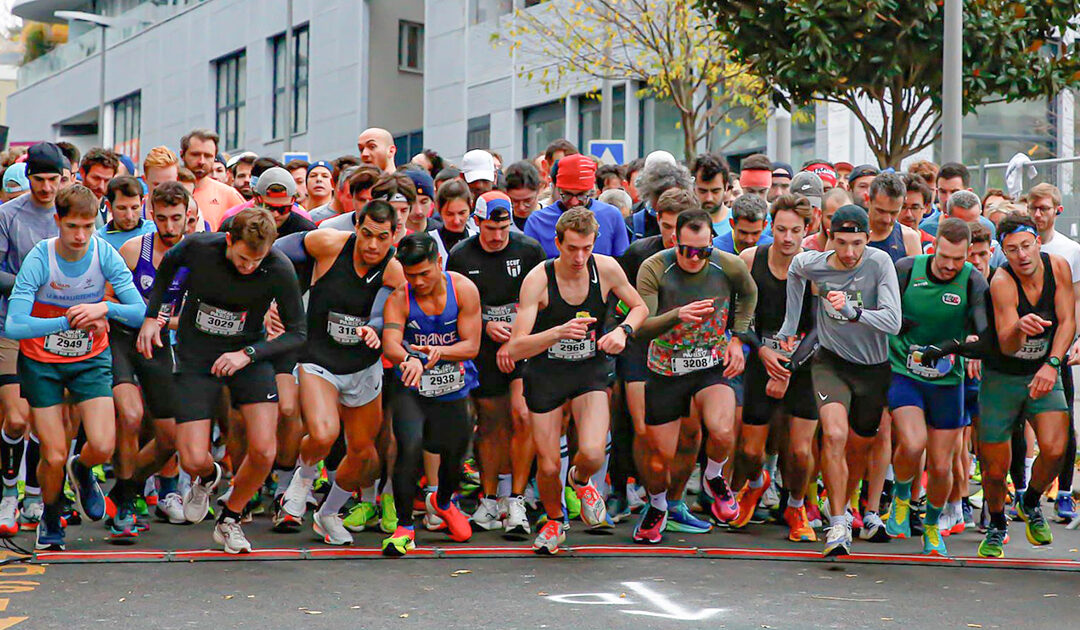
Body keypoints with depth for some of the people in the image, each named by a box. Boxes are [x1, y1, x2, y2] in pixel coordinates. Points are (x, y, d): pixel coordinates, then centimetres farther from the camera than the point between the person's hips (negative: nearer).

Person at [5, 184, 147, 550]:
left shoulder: (104, 254, -14)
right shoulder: (39, 259, -21)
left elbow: (141, 312, -16)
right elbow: (13, 327, -28)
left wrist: (104, 308, -35)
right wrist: (67, 321, -38)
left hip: (91, 359, 2)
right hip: (40, 361, -2)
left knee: (102, 447, -15)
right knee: (54, 458, -5)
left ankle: (81, 471, 23)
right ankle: (51, 519, 26)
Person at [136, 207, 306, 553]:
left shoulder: (279, 270, -21)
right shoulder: (198, 247, -20)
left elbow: (297, 333, -12)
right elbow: (168, 265, 6)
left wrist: (248, 354, -23)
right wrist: (151, 315, 2)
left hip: (249, 355, 0)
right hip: (196, 357, 0)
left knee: (264, 452, -14)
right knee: (194, 460, -10)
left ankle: (229, 520, 15)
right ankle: (207, 477, 31)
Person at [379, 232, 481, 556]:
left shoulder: (463, 289, -10)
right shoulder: (399, 298, -14)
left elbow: (471, 346, -12)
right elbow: (390, 344, -28)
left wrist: (441, 351, -31)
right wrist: (409, 359, -50)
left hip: (454, 391, 2)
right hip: (412, 390, -2)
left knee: (454, 455, 13)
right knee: (409, 446, -24)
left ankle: (442, 502, 50)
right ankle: (404, 527, -9)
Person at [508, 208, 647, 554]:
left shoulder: (606, 268, -11)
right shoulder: (538, 279, -19)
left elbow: (639, 307, 10)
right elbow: (516, 349, -23)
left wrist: (623, 330, -12)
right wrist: (559, 332, -38)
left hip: (590, 370, 1)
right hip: (545, 372, -1)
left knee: (592, 454, -21)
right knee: (548, 468, 1)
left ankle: (580, 480, 17)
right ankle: (554, 521, 34)